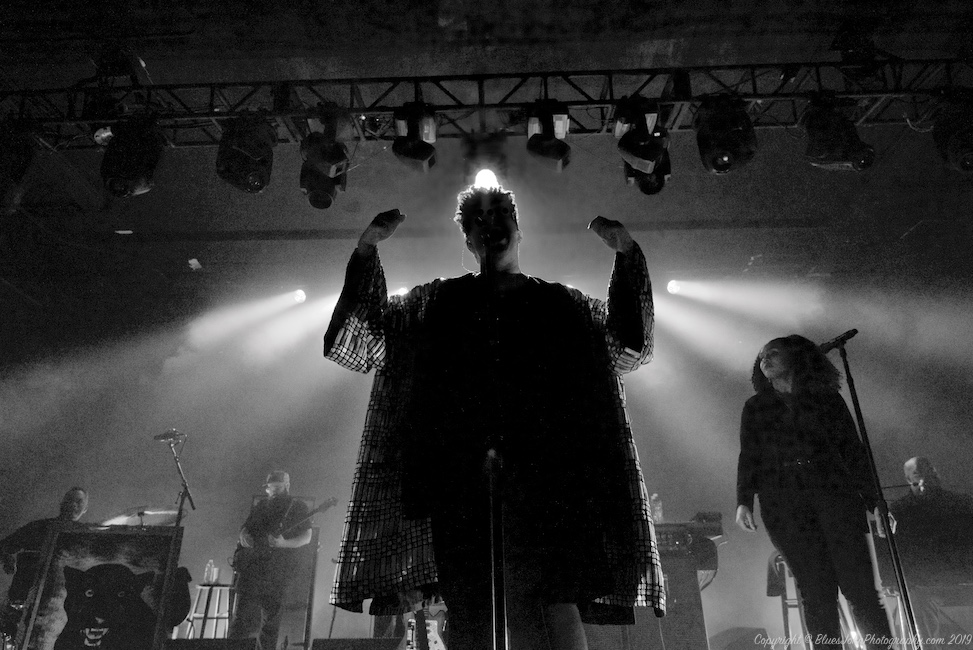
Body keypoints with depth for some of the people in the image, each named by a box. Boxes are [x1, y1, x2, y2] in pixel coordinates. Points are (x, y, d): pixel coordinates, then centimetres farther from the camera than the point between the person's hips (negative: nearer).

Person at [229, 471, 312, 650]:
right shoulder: (260, 506, 15)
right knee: (244, 609, -6)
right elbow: (245, 528, 21)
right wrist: (244, 537, -3)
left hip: (279, 570, -2)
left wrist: (284, 543, -17)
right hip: (252, 564, 2)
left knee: (272, 613, 2)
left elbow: (306, 537, -1)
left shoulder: (298, 507, 4)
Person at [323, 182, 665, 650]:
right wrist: (367, 249, 9)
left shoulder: (559, 303, 23)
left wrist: (626, 252, 8)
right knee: (467, 607, -2)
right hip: (456, 470, 1)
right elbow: (366, 330, 19)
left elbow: (629, 343, 16)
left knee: (547, 594, -18)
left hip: (540, 472, -1)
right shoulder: (438, 301, 23)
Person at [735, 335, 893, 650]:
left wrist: (871, 501, 1)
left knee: (859, 585, -7)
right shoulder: (755, 408, 17)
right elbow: (748, 456, 10)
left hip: (835, 495, 0)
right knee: (816, 593, -3)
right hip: (784, 505, 0)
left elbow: (854, 451, 10)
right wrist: (743, 501, -3)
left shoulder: (827, 398, 15)